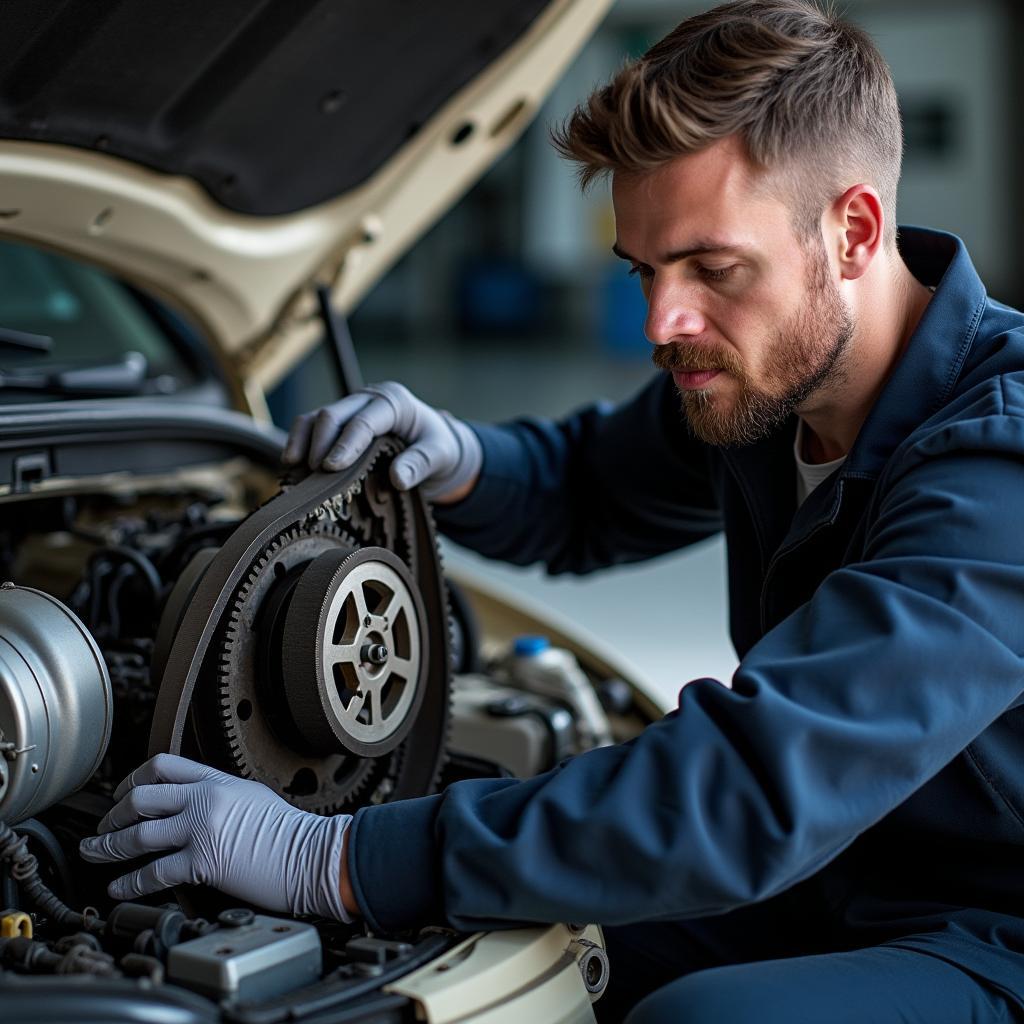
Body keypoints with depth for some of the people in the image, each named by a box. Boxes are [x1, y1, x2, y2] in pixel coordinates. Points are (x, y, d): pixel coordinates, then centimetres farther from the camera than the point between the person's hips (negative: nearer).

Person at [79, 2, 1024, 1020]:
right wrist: (456, 461, -6)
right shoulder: (759, 369, -2)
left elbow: (753, 791, -39)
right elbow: (589, 492, 18)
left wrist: (333, 860, -38)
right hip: (827, 890, 7)